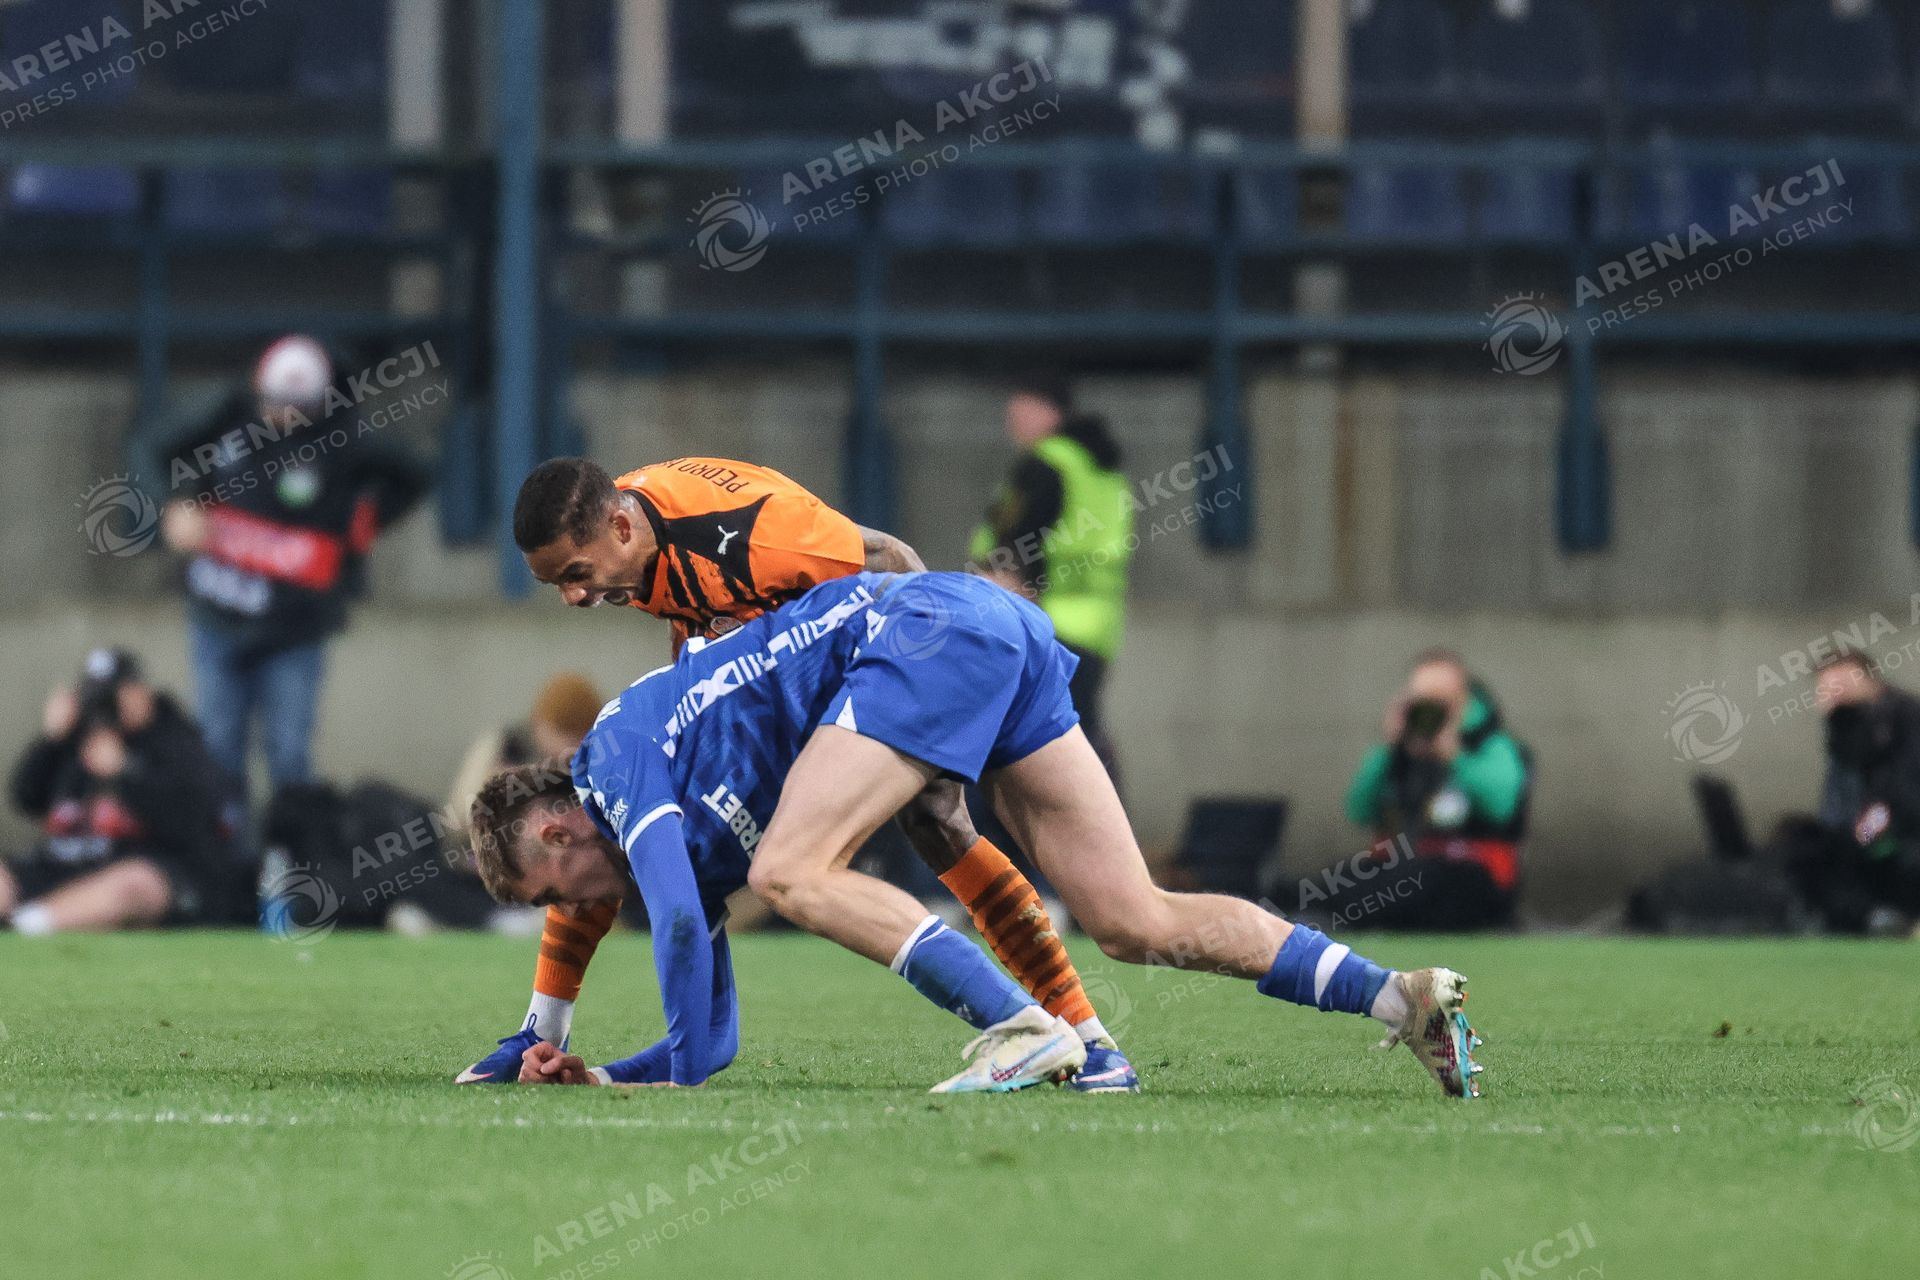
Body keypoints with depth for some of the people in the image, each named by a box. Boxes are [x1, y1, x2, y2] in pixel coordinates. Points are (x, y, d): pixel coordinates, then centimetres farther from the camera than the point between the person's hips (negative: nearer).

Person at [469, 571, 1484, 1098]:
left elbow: (678, 916, -15)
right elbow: (712, 1038, 27)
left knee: (788, 871, -16)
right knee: (1134, 923, 0)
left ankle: (1021, 1030, -26)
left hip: (929, 626, -9)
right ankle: (1399, 996, -9)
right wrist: (596, 1077, 17)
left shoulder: (619, 757, 0)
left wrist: (681, 1081, -6)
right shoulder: (698, 832, 24)